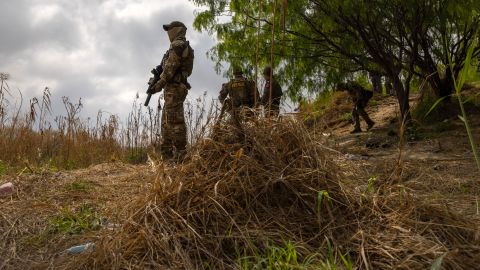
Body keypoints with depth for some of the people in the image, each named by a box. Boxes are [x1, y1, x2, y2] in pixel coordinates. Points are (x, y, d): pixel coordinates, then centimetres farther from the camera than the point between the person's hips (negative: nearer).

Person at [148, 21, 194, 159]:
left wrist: (159, 84, -10)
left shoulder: (178, 45, -8)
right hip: (175, 88, 11)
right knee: (166, 122, 12)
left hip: (174, 88, -11)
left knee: (175, 121, -12)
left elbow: (171, 67, -16)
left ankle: (180, 153, -11)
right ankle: (166, 152, 15)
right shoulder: (183, 47, 24)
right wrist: (158, 77, 16)